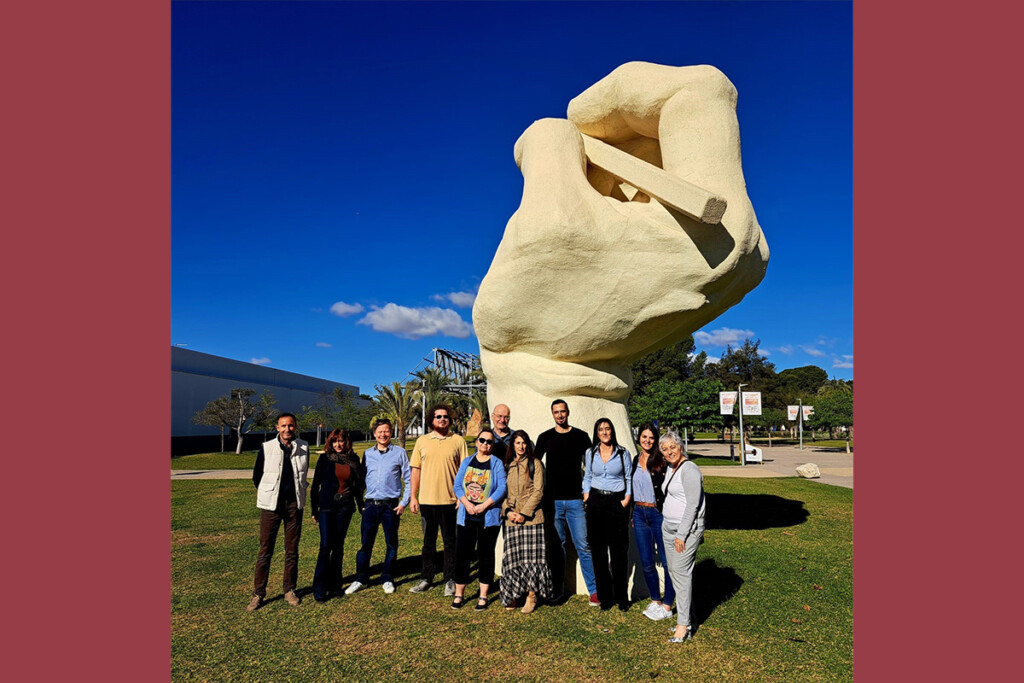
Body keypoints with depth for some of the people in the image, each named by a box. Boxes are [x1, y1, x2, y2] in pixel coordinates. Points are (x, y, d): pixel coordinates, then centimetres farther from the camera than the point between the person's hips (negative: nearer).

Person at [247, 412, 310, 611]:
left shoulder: (303, 448, 1)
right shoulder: (266, 447, -5)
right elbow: (257, 476, 7)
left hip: (294, 503, 2)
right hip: (271, 505, -2)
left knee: (292, 550, 9)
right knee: (265, 550, 2)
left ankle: (289, 590, 21)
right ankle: (259, 593, 14)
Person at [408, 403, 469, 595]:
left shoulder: (458, 441, 0)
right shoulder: (422, 441, 6)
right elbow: (416, 470, 7)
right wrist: (413, 496, 4)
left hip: (450, 500, -2)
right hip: (426, 500, 2)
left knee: (450, 542, 8)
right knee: (428, 541, 14)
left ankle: (450, 581, 19)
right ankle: (426, 579, 26)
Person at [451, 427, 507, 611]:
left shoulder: (497, 463, 0)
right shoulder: (466, 462, 9)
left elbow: (501, 489, -9)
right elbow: (457, 485, 3)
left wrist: (484, 506, -17)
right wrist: (467, 503, -13)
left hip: (489, 517, -2)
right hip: (466, 516, 3)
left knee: (485, 556, 5)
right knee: (461, 555, 5)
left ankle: (483, 596, 16)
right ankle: (459, 594, 18)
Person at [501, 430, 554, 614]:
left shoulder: (535, 463, 1)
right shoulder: (507, 465, 13)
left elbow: (538, 492, -4)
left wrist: (524, 513, -10)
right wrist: (507, 511, -4)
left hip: (531, 517, -3)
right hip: (511, 518, 3)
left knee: (532, 555, -2)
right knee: (512, 557, 3)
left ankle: (531, 596, 8)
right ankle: (513, 595, 16)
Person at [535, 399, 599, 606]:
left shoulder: (581, 436, 4)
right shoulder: (545, 437, 6)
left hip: (576, 500, -1)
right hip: (552, 500, 1)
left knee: (583, 546, -4)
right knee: (556, 545, 8)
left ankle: (593, 591, 2)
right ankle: (557, 588, 20)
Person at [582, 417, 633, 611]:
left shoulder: (623, 453, 2)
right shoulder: (590, 453, 7)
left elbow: (629, 479, 6)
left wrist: (627, 499, -4)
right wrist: (586, 497, 4)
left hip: (617, 502, -2)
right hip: (596, 502, 2)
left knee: (618, 551, 0)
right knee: (598, 551, 3)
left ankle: (621, 597, 13)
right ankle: (604, 597, 13)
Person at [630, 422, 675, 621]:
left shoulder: (662, 460, -9)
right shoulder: (636, 460, 10)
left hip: (658, 513, -6)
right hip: (639, 514, 6)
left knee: (667, 561, 3)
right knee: (646, 563, 11)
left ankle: (667, 606, 16)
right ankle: (655, 601, 28)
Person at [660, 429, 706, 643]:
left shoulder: (689, 470, -15)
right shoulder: (670, 469, 13)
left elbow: (693, 505, -19)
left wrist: (682, 534, -19)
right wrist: (670, 528, 19)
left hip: (687, 529, -9)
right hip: (668, 527, 9)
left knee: (681, 572, -11)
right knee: (672, 570, 9)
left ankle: (683, 626, -7)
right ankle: (685, 616, 19)